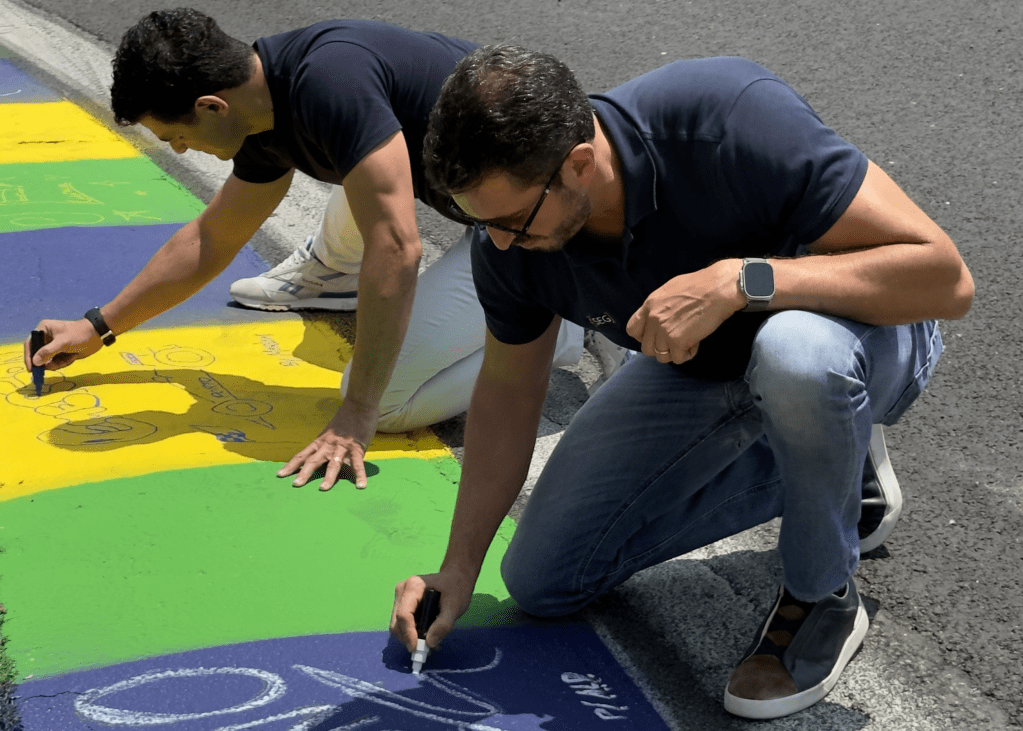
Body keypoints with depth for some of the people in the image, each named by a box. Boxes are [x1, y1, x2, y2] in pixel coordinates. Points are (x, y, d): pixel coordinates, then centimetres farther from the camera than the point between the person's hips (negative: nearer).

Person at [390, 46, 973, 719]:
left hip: (858, 326, -5)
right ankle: (835, 468, 16)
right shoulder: (510, 239, -20)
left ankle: (824, 596, -11)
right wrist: (459, 567, -5)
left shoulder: (735, 120, -37)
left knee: (796, 353, -44)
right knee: (542, 582, 4)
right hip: (697, 366, 6)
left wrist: (739, 280, -44)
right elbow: (509, 387, -1)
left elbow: (944, 278, -36)